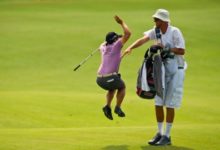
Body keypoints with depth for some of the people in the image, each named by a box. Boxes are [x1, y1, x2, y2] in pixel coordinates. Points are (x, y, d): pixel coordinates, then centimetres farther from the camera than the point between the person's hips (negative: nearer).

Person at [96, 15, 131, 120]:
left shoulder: (103, 48, 16)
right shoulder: (116, 46, -2)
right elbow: (128, 33, -6)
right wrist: (121, 23, 5)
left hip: (100, 80, 5)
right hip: (111, 78, -5)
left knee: (112, 88, 36)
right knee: (121, 86, 29)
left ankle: (107, 106, 12)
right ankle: (118, 107, 13)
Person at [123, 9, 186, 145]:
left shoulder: (175, 32, -17)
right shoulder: (156, 31, -1)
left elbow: (182, 51, -20)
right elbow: (144, 39, -17)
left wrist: (165, 48, -25)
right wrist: (130, 48, -33)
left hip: (176, 71, -6)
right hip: (163, 69, 6)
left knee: (170, 104, -4)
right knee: (158, 103, 7)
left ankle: (167, 136, 4)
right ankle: (160, 133, 19)